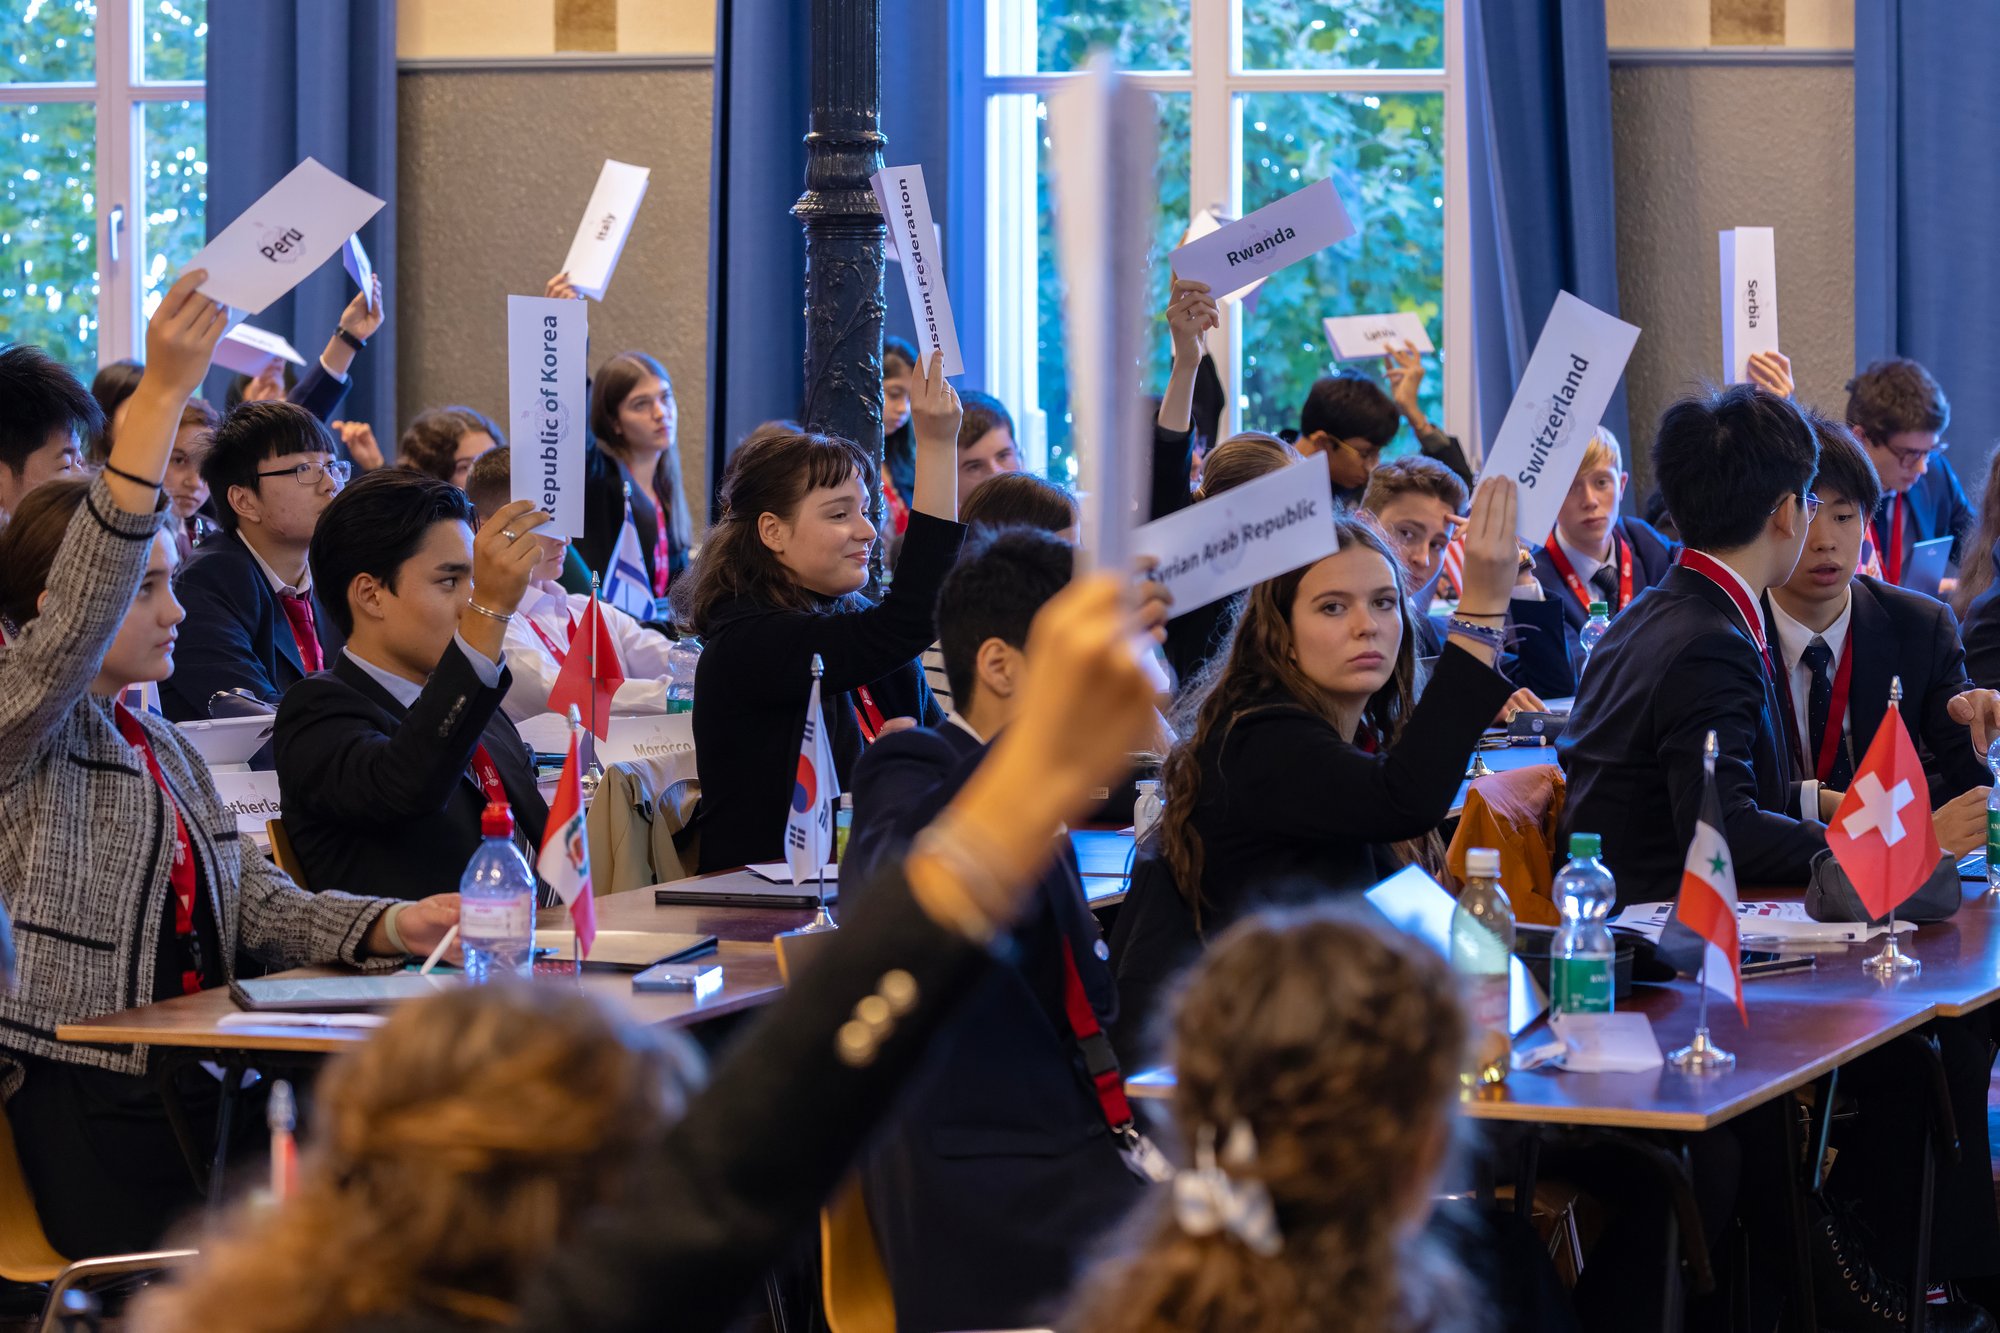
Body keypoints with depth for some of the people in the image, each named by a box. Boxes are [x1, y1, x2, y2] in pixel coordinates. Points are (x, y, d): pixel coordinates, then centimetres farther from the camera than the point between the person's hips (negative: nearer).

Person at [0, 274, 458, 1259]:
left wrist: (388, 927, 0)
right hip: (93, 1118, -7)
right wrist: (162, 395, -28)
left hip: (201, 1093, 7)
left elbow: (250, 900, 19)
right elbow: (82, 604, -20)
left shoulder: (164, 751, 23)